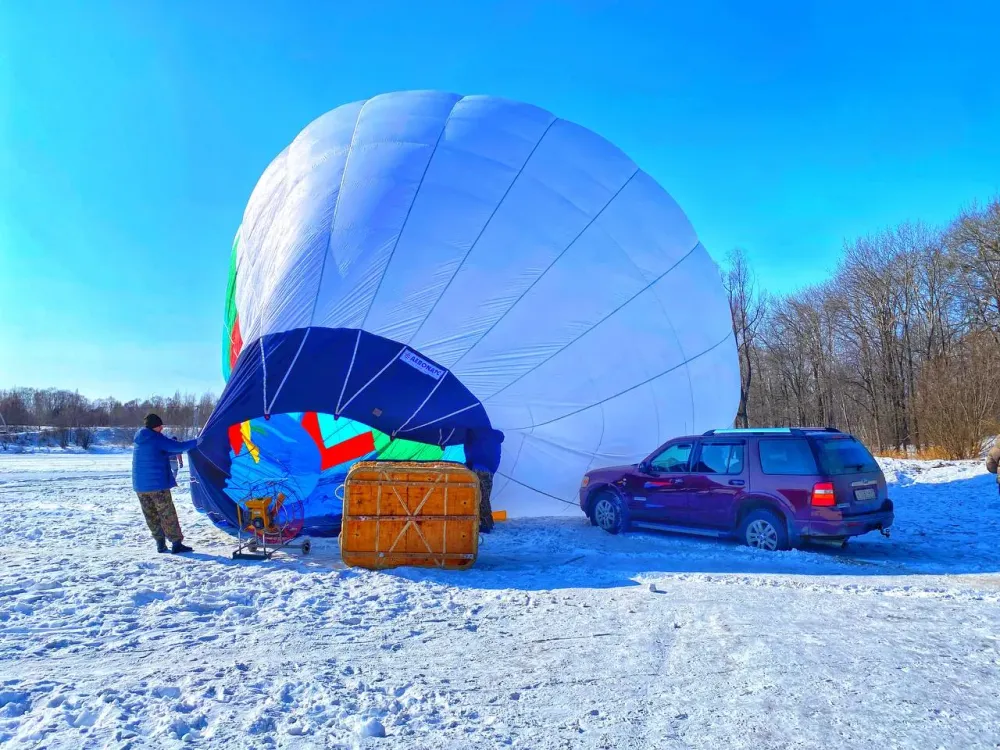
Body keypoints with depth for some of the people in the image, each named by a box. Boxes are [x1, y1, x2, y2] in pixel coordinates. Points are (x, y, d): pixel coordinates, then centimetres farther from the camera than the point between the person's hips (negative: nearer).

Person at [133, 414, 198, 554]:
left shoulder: (139, 440, 14)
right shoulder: (157, 438, -11)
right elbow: (177, 446, -15)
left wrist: (180, 450, 13)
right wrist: (195, 442, -3)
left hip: (140, 485, 7)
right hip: (157, 484, -7)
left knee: (151, 515, 11)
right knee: (168, 514, -2)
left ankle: (160, 543, 12)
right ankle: (176, 543, -2)